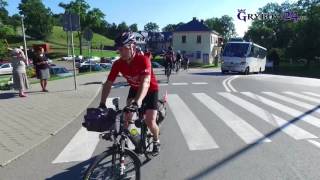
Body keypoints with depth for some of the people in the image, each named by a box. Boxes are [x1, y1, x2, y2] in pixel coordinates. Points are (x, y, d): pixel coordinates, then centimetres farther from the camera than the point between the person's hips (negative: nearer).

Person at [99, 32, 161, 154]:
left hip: (150, 90, -4)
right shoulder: (118, 64, -19)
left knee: (150, 122, -9)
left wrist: (138, 102, -59)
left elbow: (145, 83, -45)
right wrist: (102, 104, -28)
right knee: (127, 117, -7)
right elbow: (108, 83, -18)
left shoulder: (143, 60, -34)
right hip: (134, 89, 5)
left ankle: (156, 141, 20)